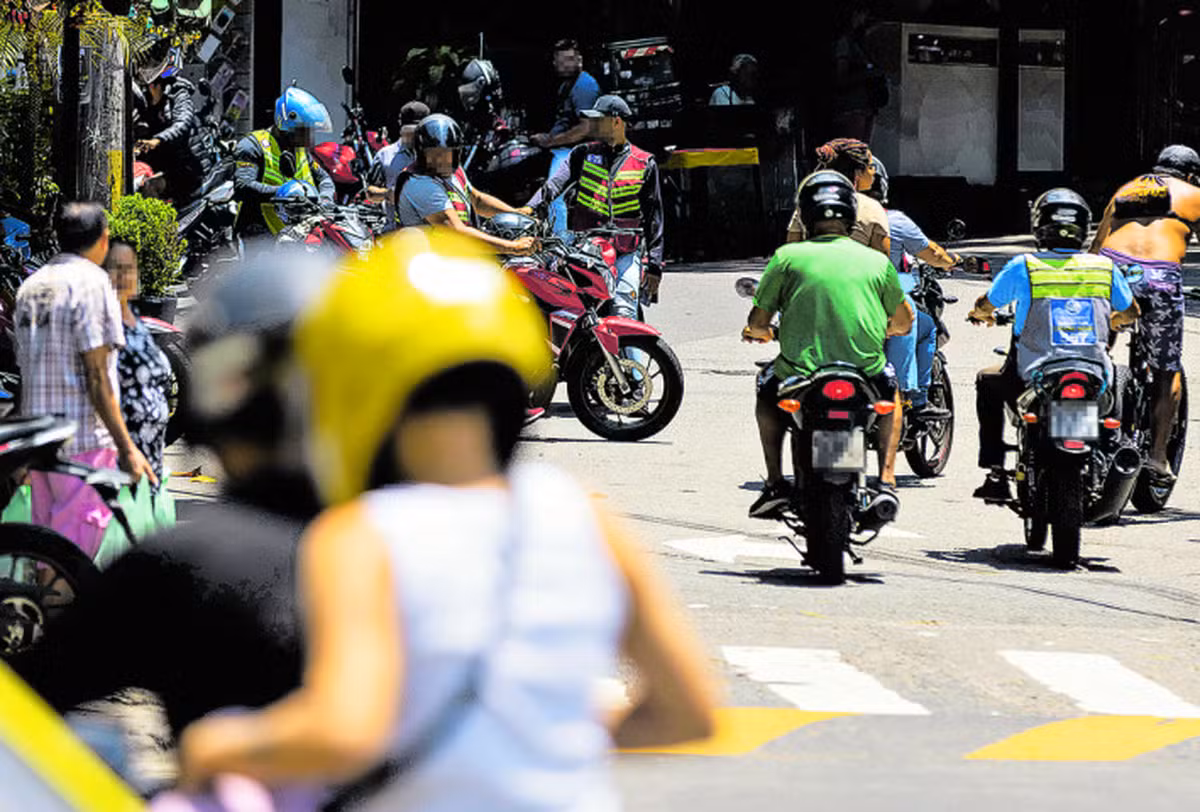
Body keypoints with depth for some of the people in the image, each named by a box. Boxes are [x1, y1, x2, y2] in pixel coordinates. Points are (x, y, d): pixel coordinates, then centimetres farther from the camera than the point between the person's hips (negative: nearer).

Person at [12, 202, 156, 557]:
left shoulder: (29, 287, 14)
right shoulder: (92, 281, -9)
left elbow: (25, 370, 16)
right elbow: (97, 378, -14)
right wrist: (126, 447, -14)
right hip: (85, 436, -8)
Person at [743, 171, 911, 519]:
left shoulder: (787, 256, 0)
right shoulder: (876, 261, 5)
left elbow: (757, 324, 3)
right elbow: (904, 322, 18)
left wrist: (759, 332, 27)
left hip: (800, 372, -1)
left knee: (767, 385, 33)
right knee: (889, 384, 35)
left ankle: (775, 482, 21)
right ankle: (886, 481, 21)